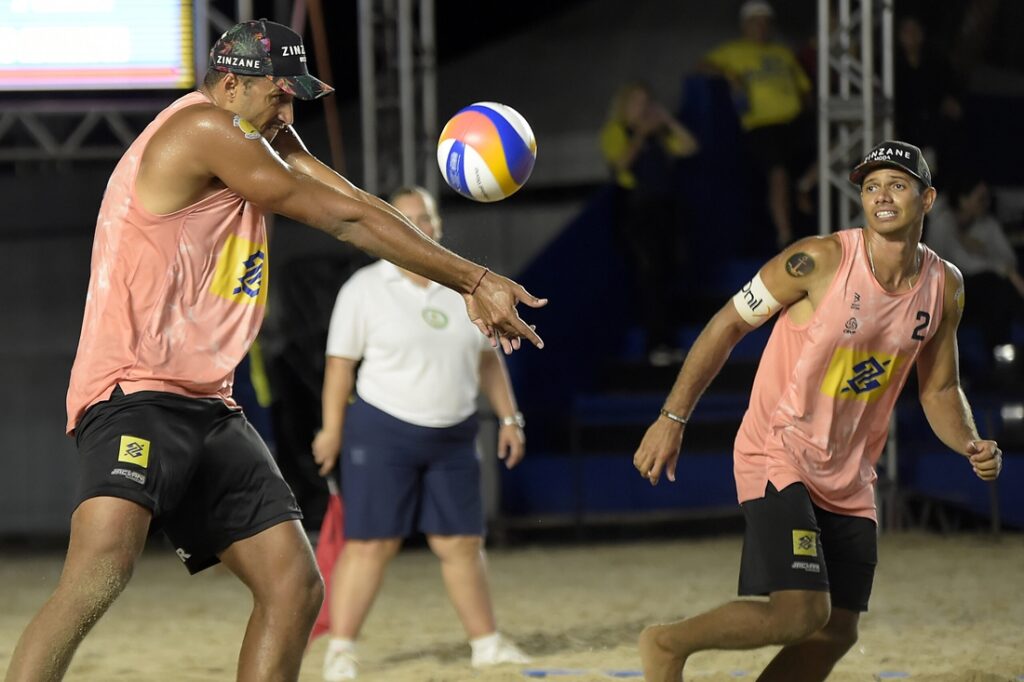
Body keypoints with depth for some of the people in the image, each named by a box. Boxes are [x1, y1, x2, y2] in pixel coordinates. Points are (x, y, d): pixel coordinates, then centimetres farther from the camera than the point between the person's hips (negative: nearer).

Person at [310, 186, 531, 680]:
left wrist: (509, 418, 10)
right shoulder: (365, 288, -4)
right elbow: (340, 363, -4)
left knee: (461, 543, 7)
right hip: (382, 432, -4)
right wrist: (332, 430, -7)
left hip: (453, 438, 4)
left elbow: (487, 359, 15)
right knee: (369, 543, -8)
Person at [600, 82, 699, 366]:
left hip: (664, 206, 5)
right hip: (635, 207, -5)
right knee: (649, 272, -11)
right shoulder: (616, 132, 4)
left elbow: (689, 147, 15)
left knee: (664, 273, 1)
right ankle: (658, 344, -13)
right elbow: (621, 160, -12)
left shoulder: (658, 134, 20)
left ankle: (666, 344, 3)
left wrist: (669, 121, 8)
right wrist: (641, 134, -9)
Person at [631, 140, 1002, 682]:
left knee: (835, 634, 5)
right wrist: (673, 418, -11)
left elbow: (939, 389, 15)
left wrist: (971, 446, -6)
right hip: (778, 458, -7)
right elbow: (728, 324, -8)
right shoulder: (820, 261, -16)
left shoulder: (944, 287, 2)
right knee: (802, 613, -21)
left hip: (849, 480, 7)